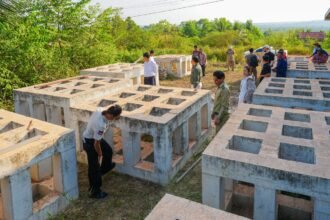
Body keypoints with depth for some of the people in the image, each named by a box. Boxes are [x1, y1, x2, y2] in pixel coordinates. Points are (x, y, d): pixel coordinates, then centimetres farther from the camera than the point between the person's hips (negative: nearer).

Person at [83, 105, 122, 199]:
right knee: (94, 167, 4)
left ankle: (105, 167, 56)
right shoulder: (100, 125, -39)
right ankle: (94, 192, 21)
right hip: (90, 142, -9)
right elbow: (96, 143, -28)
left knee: (108, 151, 27)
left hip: (95, 137, 9)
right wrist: (100, 154, -11)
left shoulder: (100, 111, -17)